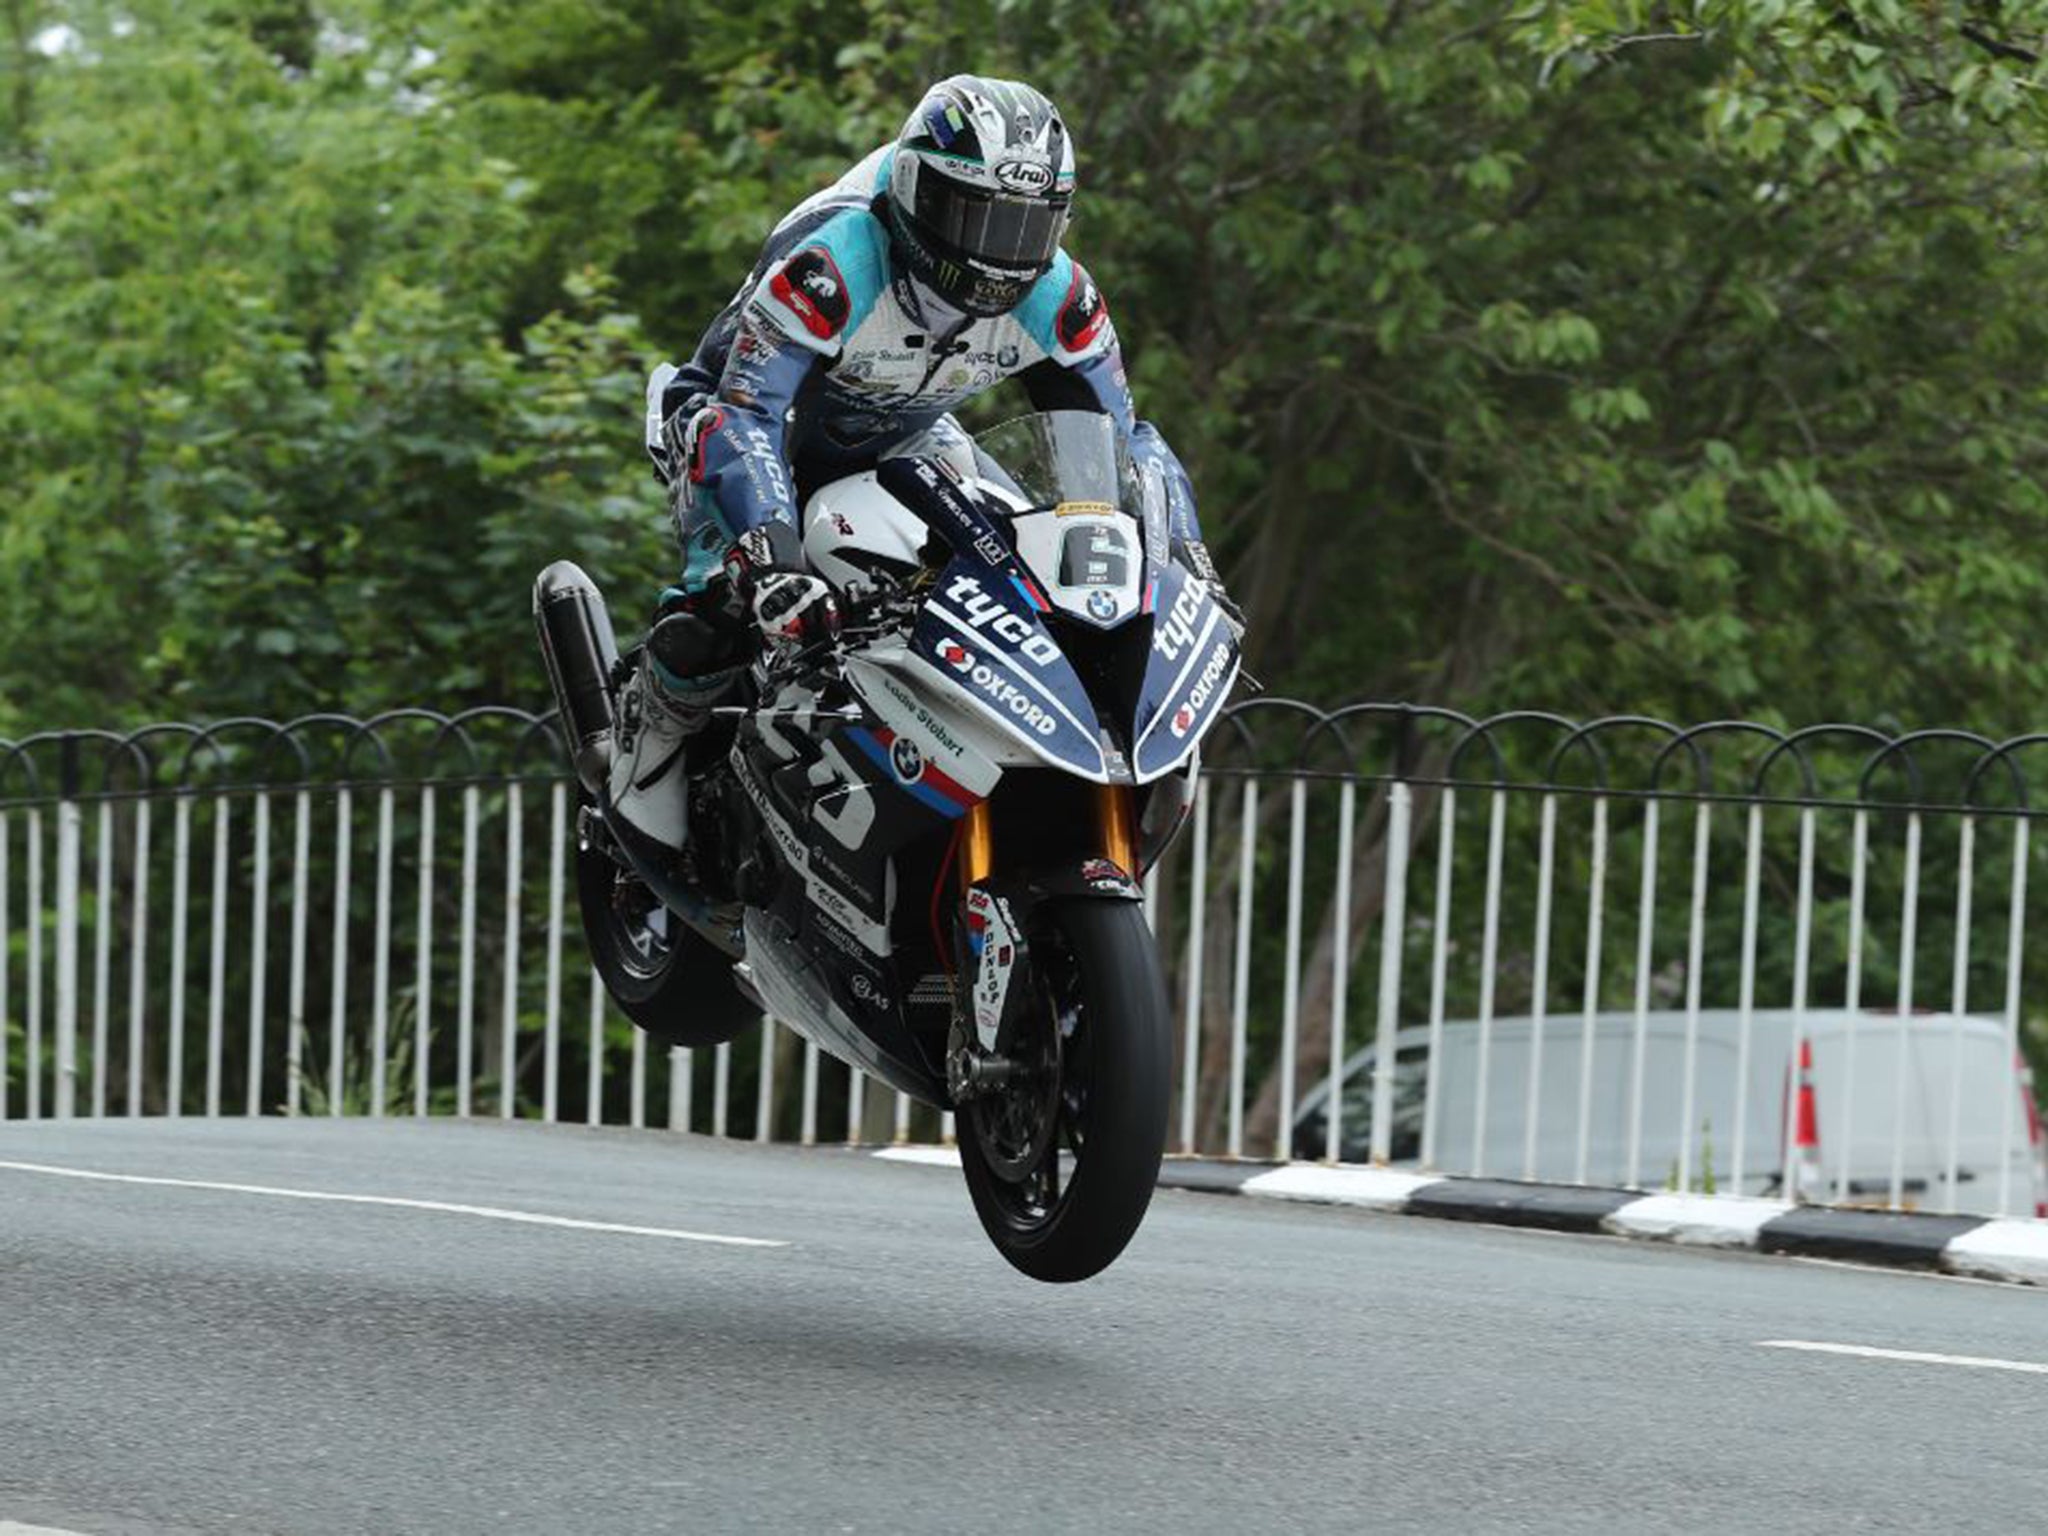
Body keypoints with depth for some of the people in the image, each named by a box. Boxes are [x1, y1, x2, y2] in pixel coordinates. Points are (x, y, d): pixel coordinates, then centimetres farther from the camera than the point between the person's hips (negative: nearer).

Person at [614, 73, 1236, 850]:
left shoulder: (1060, 302, -20)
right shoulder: (829, 264, -38)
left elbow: (1118, 436, -7)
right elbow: (745, 416, -44)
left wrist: (1186, 556, -21)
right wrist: (769, 554, -59)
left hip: (899, 439, 6)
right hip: (761, 416, -6)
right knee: (727, 602, -30)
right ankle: (653, 728, 1)